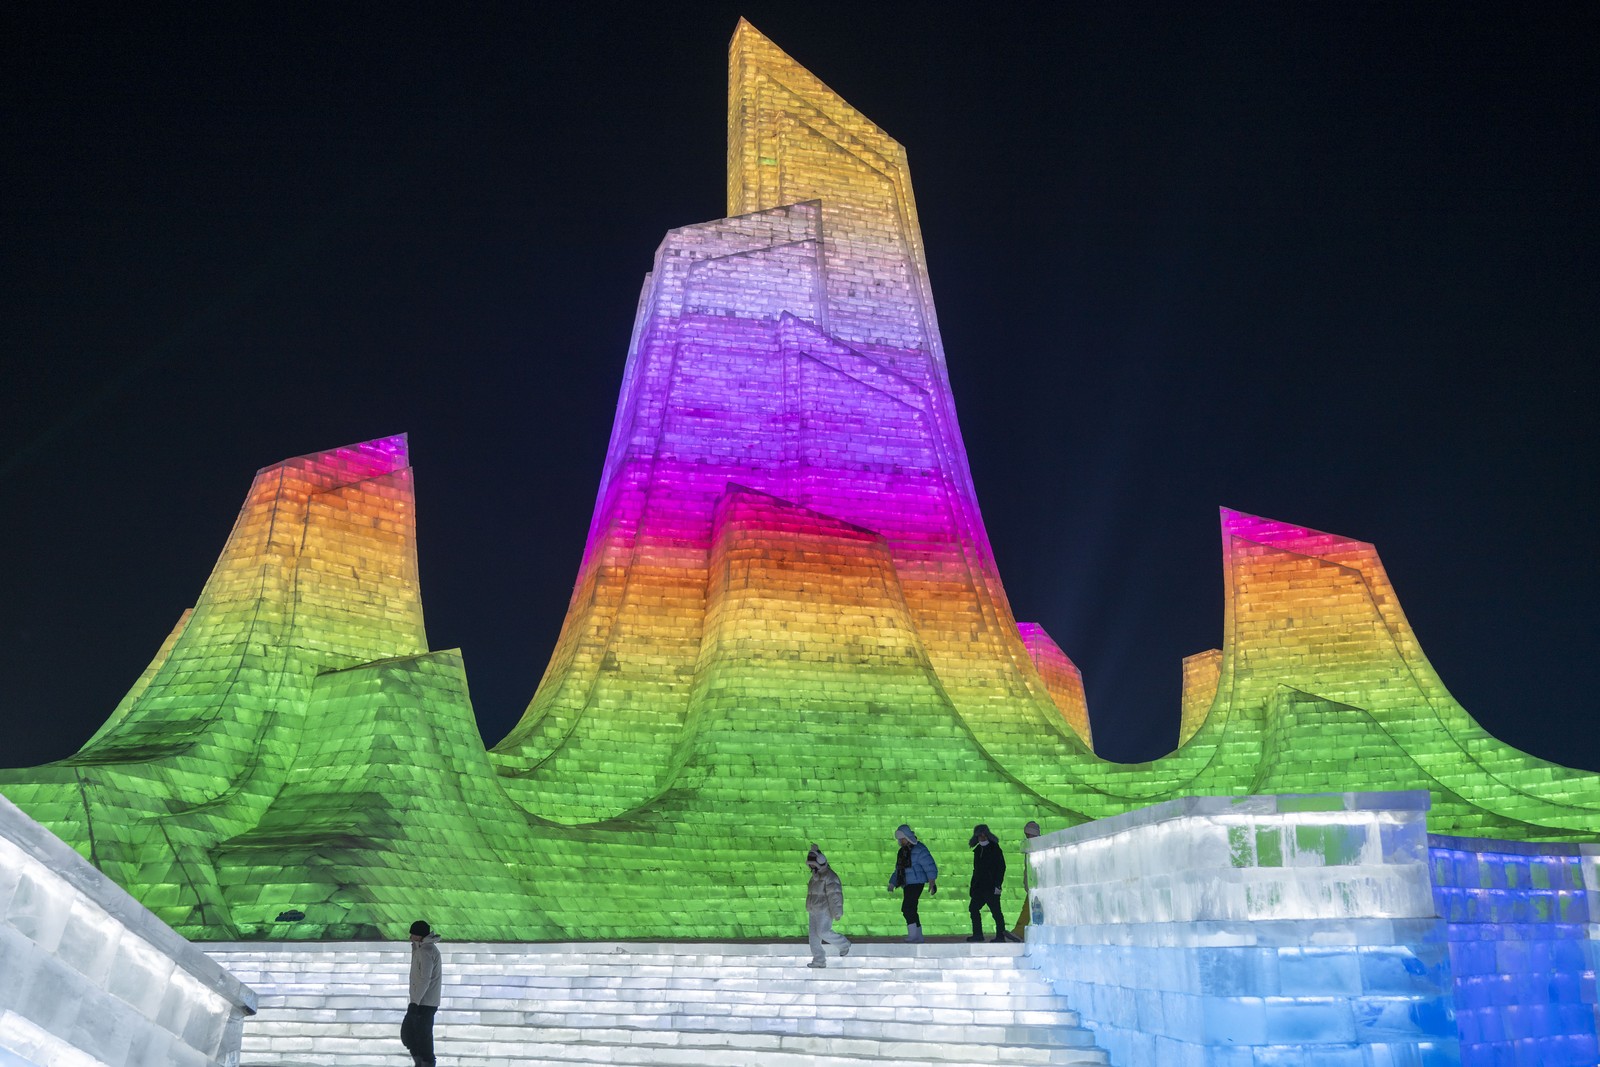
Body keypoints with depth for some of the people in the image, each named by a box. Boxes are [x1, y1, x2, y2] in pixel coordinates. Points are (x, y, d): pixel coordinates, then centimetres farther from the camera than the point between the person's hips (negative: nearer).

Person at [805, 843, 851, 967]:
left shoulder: (829, 876, -12)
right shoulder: (815, 876, 18)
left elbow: (834, 895, -18)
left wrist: (837, 912, -23)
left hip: (825, 911, -9)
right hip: (814, 911, 9)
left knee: (823, 932, -18)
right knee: (814, 936, 2)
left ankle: (844, 944, 3)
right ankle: (819, 960, 5)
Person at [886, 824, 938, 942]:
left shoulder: (919, 849, -10)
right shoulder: (903, 851, 18)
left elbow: (930, 866, -16)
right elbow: (898, 869, 26)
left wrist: (932, 882, -25)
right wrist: (892, 883, 20)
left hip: (916, 883, -9)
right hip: (907, 885, 9)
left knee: (907, 908, -17)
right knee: (911, 910, 10)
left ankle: (913, 935, -15)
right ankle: (918, 937, 17)